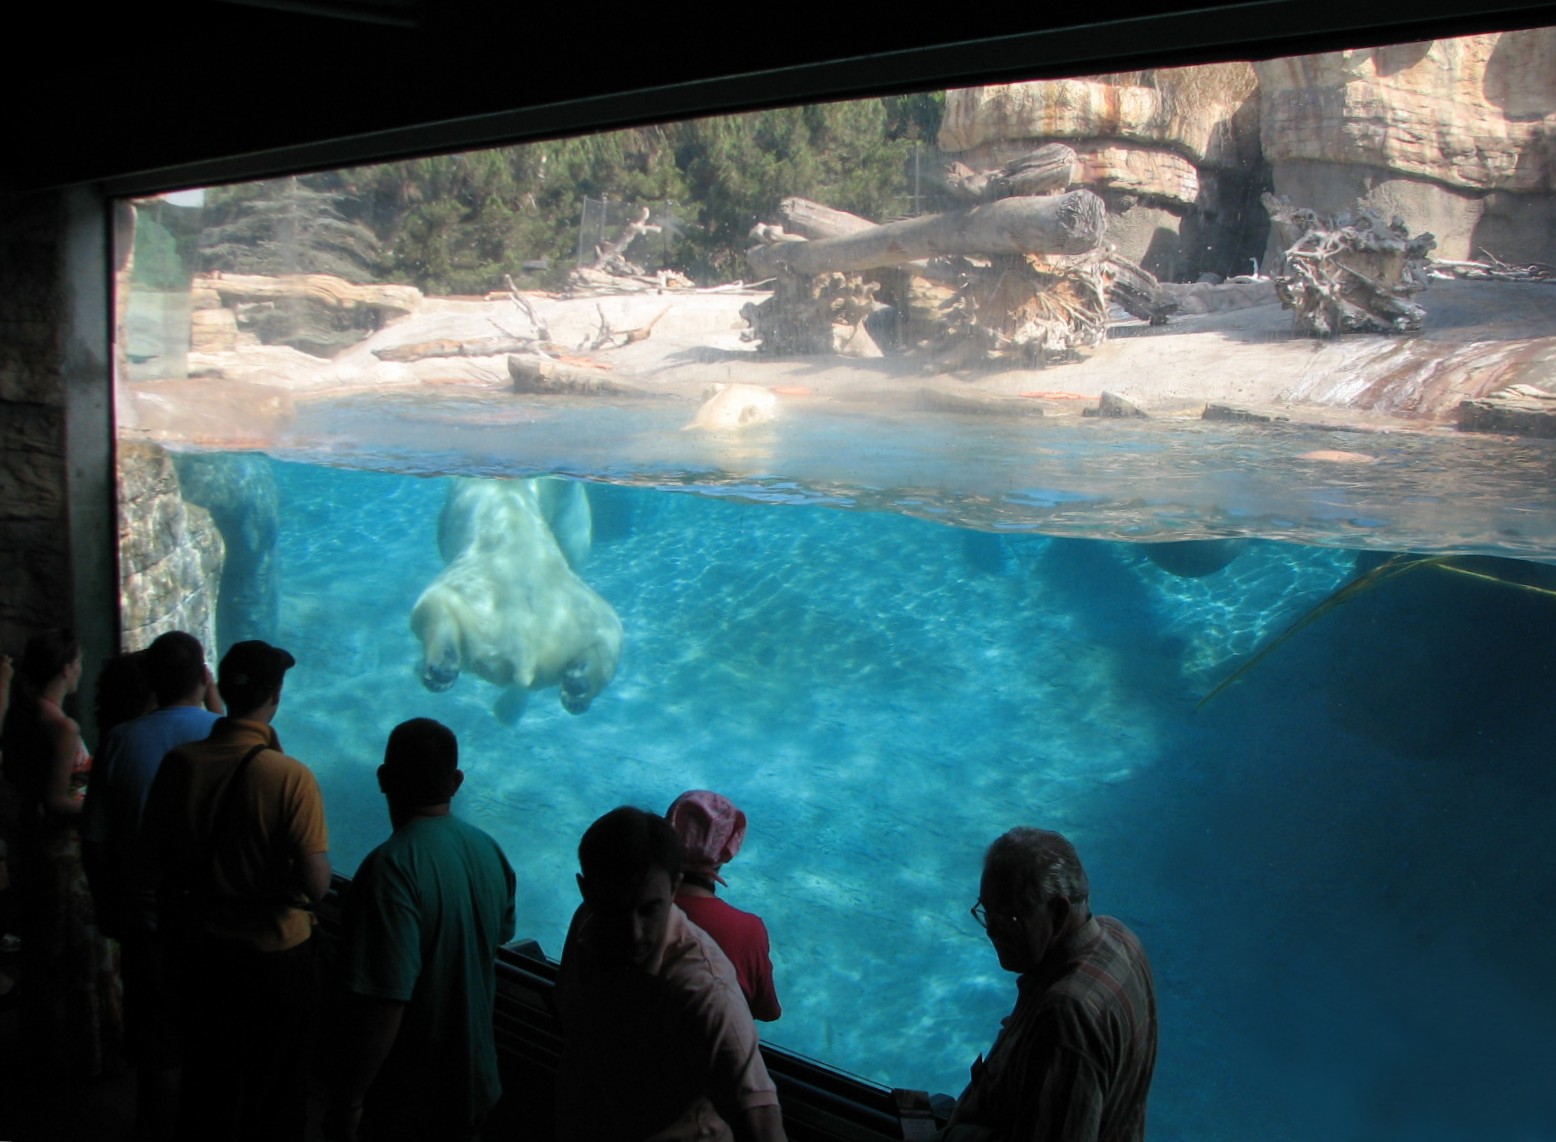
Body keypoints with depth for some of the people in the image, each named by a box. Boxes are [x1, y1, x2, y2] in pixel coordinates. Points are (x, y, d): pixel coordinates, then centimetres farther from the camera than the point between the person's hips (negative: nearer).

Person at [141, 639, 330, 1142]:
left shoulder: (180, 763, -11)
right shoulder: (290, 776, -24)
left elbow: (154, 854, 0)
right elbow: (316, 885, -24)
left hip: (201, 949, 4)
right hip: (276, 954, -4)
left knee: (206, 1076, 23)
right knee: (275, 1088, 17)